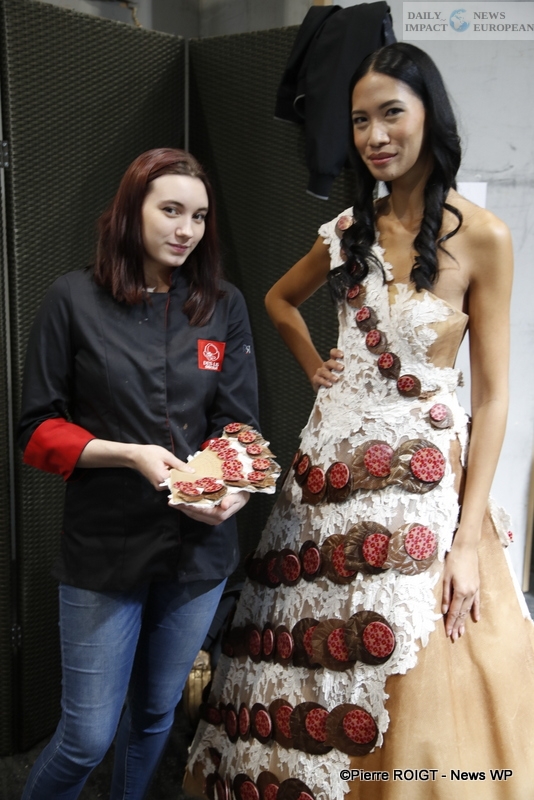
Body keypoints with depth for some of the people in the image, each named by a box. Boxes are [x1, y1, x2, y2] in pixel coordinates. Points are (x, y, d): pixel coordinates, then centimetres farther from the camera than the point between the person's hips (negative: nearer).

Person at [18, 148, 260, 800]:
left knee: (157, 713, 20)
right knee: (88, 736, 5)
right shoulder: (74, 300, -5)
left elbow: (239, 421, 2)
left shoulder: (224, 307, 3)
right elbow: (38, 428, -3)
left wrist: (233, 486, -19)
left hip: (199, 544, 3)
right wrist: (126, 454, -19)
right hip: (104, 546, -3)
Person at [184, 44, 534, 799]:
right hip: (332, 462, 5)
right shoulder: (349, 229, 6)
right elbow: (280, 300, 26)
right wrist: (314, 366, 9)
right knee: (317, 670, 15)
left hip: (423, 475, -4)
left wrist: (469, 537, -13)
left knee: (415, 687, 5)